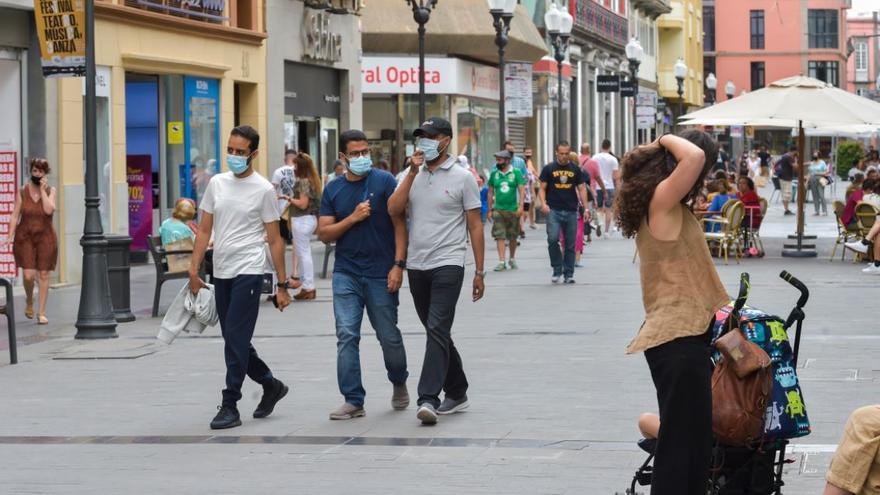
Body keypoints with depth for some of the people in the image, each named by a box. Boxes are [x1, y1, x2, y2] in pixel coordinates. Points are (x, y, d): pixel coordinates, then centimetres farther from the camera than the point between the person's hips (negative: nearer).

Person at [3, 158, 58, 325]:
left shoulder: (50, 191, 2)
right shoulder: (22, 192, 2)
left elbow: (49, 209, -15)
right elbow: (15, 215, 1)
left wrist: (42, 190, -12)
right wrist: (10, 235, -9)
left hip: (45, 237, 0)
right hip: (25, 237, 0)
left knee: (44, 275, 0)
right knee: (29, 275, -9)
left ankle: (41, 312, 9)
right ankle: (29, 301, 22)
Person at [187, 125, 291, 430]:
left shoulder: (264, 190, -5)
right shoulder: (216, 184, 9)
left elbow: (274, 240, -3)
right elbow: (204, 230, 12)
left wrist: (282, 285, -5)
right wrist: (194, 270, 4)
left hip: (248, 273, -6)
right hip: (221, 273, 6)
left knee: (236, 341, -9)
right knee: (235, 341, 12)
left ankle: (230, 406, -4)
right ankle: (270, 385, 31)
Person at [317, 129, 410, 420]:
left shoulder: (384, 181, -3)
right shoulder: (334, 190, 7)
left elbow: (400, 224, -4)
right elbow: (324, 234, 4)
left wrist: (398, 264, -12)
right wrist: (353, 218, -11)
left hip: (381, 275, -2)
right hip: (346, 274, 2)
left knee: (389, 336, 6)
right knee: (346, 336, -7)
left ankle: (399, 383, 34)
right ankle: (353, 401, -2)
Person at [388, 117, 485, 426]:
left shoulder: (462, 178, -2)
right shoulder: (411, 176, 11)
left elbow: (475, 226, 0)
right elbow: (393, 210, -5)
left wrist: (479, 272, -3)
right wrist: (413, 172, -11)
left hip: (448, 265, -6)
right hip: (417, 266, 6)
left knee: (437, 330, -16)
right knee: (437, 333, 14)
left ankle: (428, 399, -23)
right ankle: (457, 393, 26)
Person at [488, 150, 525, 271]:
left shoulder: (516, 173, -2)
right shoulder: (494, 173, 5)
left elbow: (522, 190, -4)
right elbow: (491, 192, 11)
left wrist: (521, 206, -13)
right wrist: (490, 209, 9)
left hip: (513, 210, -1)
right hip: (498, 209, 1)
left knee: (512, 236, 11)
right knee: (499, 236, -8)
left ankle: (512, 259, 28)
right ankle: (501, 262, -10)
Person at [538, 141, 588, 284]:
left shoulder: (575, 169, 9)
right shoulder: (549, 168, 4)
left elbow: (581, 189, 11)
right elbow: (543, 188, 4)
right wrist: (543, 204, -13)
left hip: (571, 211, 2)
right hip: (554, 210, -2)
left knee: (570, 244, 4)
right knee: (553, 239, -18)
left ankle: (568, 274, 13)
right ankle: (557, 270, -3)